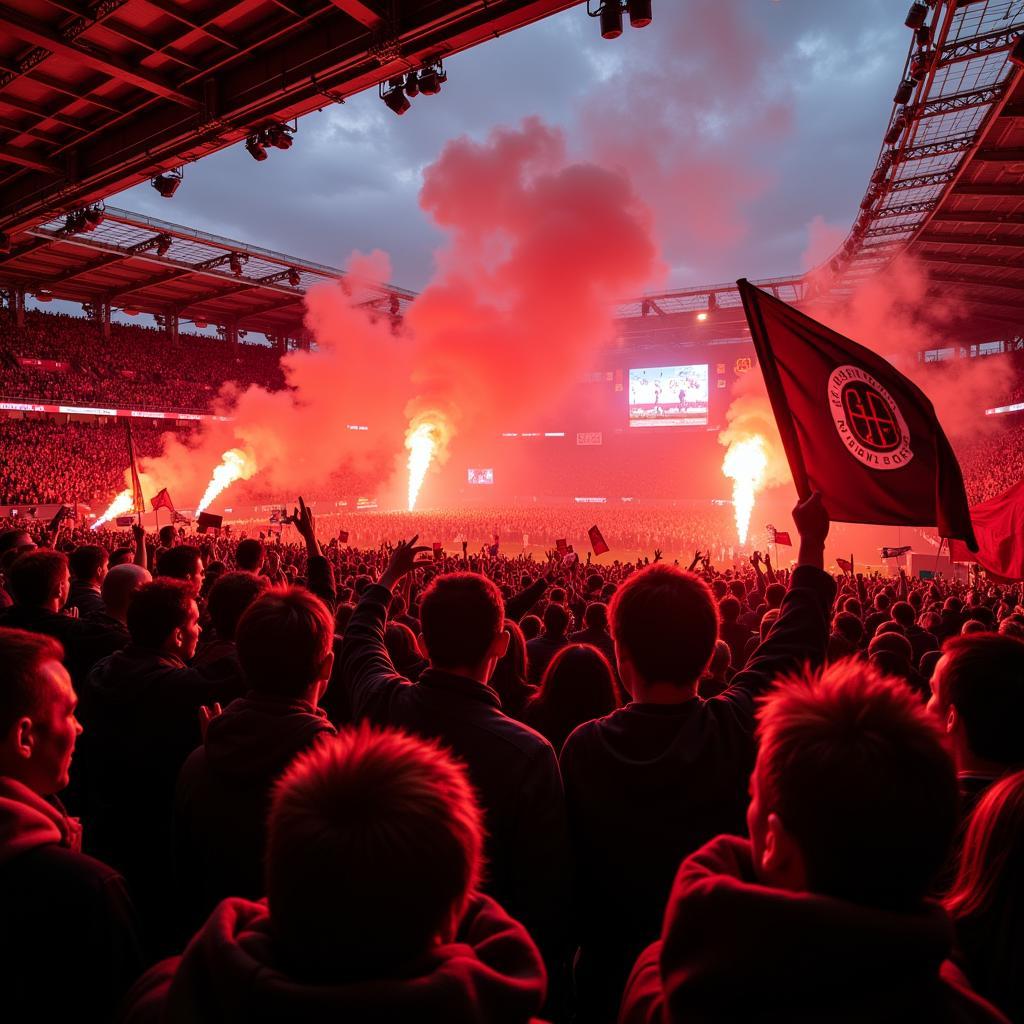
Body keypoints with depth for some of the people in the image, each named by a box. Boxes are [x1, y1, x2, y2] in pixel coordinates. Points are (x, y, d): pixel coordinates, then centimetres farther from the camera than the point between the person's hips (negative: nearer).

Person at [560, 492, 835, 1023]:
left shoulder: (584, 748, -24)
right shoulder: (739, 728, -24)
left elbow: (573, 871, -13)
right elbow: (792, 643, -8)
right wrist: (812, 544, 5)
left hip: (614, 966, -1)